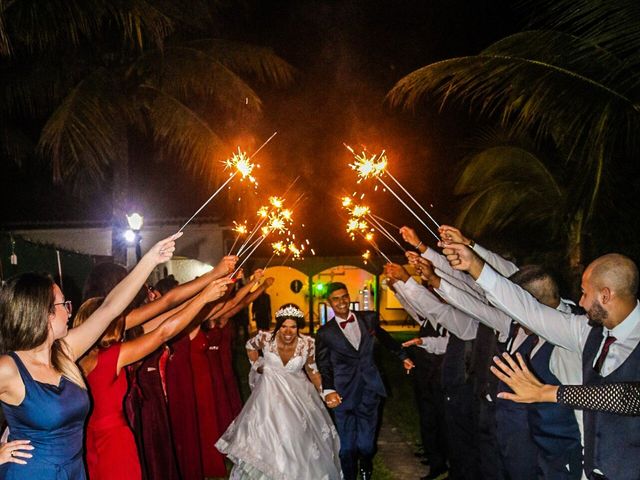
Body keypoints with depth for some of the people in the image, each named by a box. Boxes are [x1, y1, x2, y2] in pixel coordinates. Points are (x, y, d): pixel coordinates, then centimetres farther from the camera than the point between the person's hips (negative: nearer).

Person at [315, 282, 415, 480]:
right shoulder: (325, 333, -1)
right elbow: (324, 366, 0)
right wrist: (328, 390, -15)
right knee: (347, 447, 2)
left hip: (369, 391, 2)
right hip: (344, 395, -1)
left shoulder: (369, 318, 5)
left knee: (366, 444, 5)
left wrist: (403, 356, 29)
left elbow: (384, 337, 23)